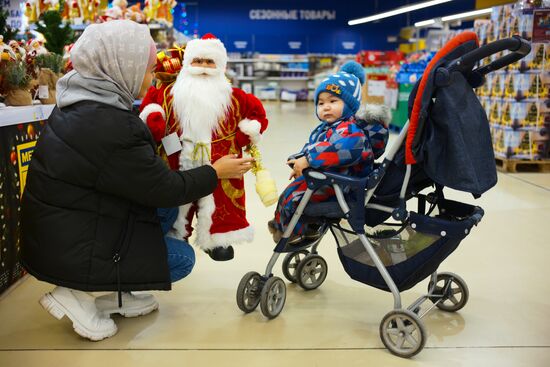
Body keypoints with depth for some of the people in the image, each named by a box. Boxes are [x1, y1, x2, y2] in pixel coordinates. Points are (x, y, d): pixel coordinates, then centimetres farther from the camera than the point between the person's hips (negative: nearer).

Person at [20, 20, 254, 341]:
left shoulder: (82, 105, 2)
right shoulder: (111, 126, -28)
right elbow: (166, 189, -18)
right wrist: (216, 172, -4)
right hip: (71, 251, -9)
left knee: (168, 211, 14)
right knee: (182, 257, 1)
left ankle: (115, 296, 14)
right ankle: (77, 295, -1)